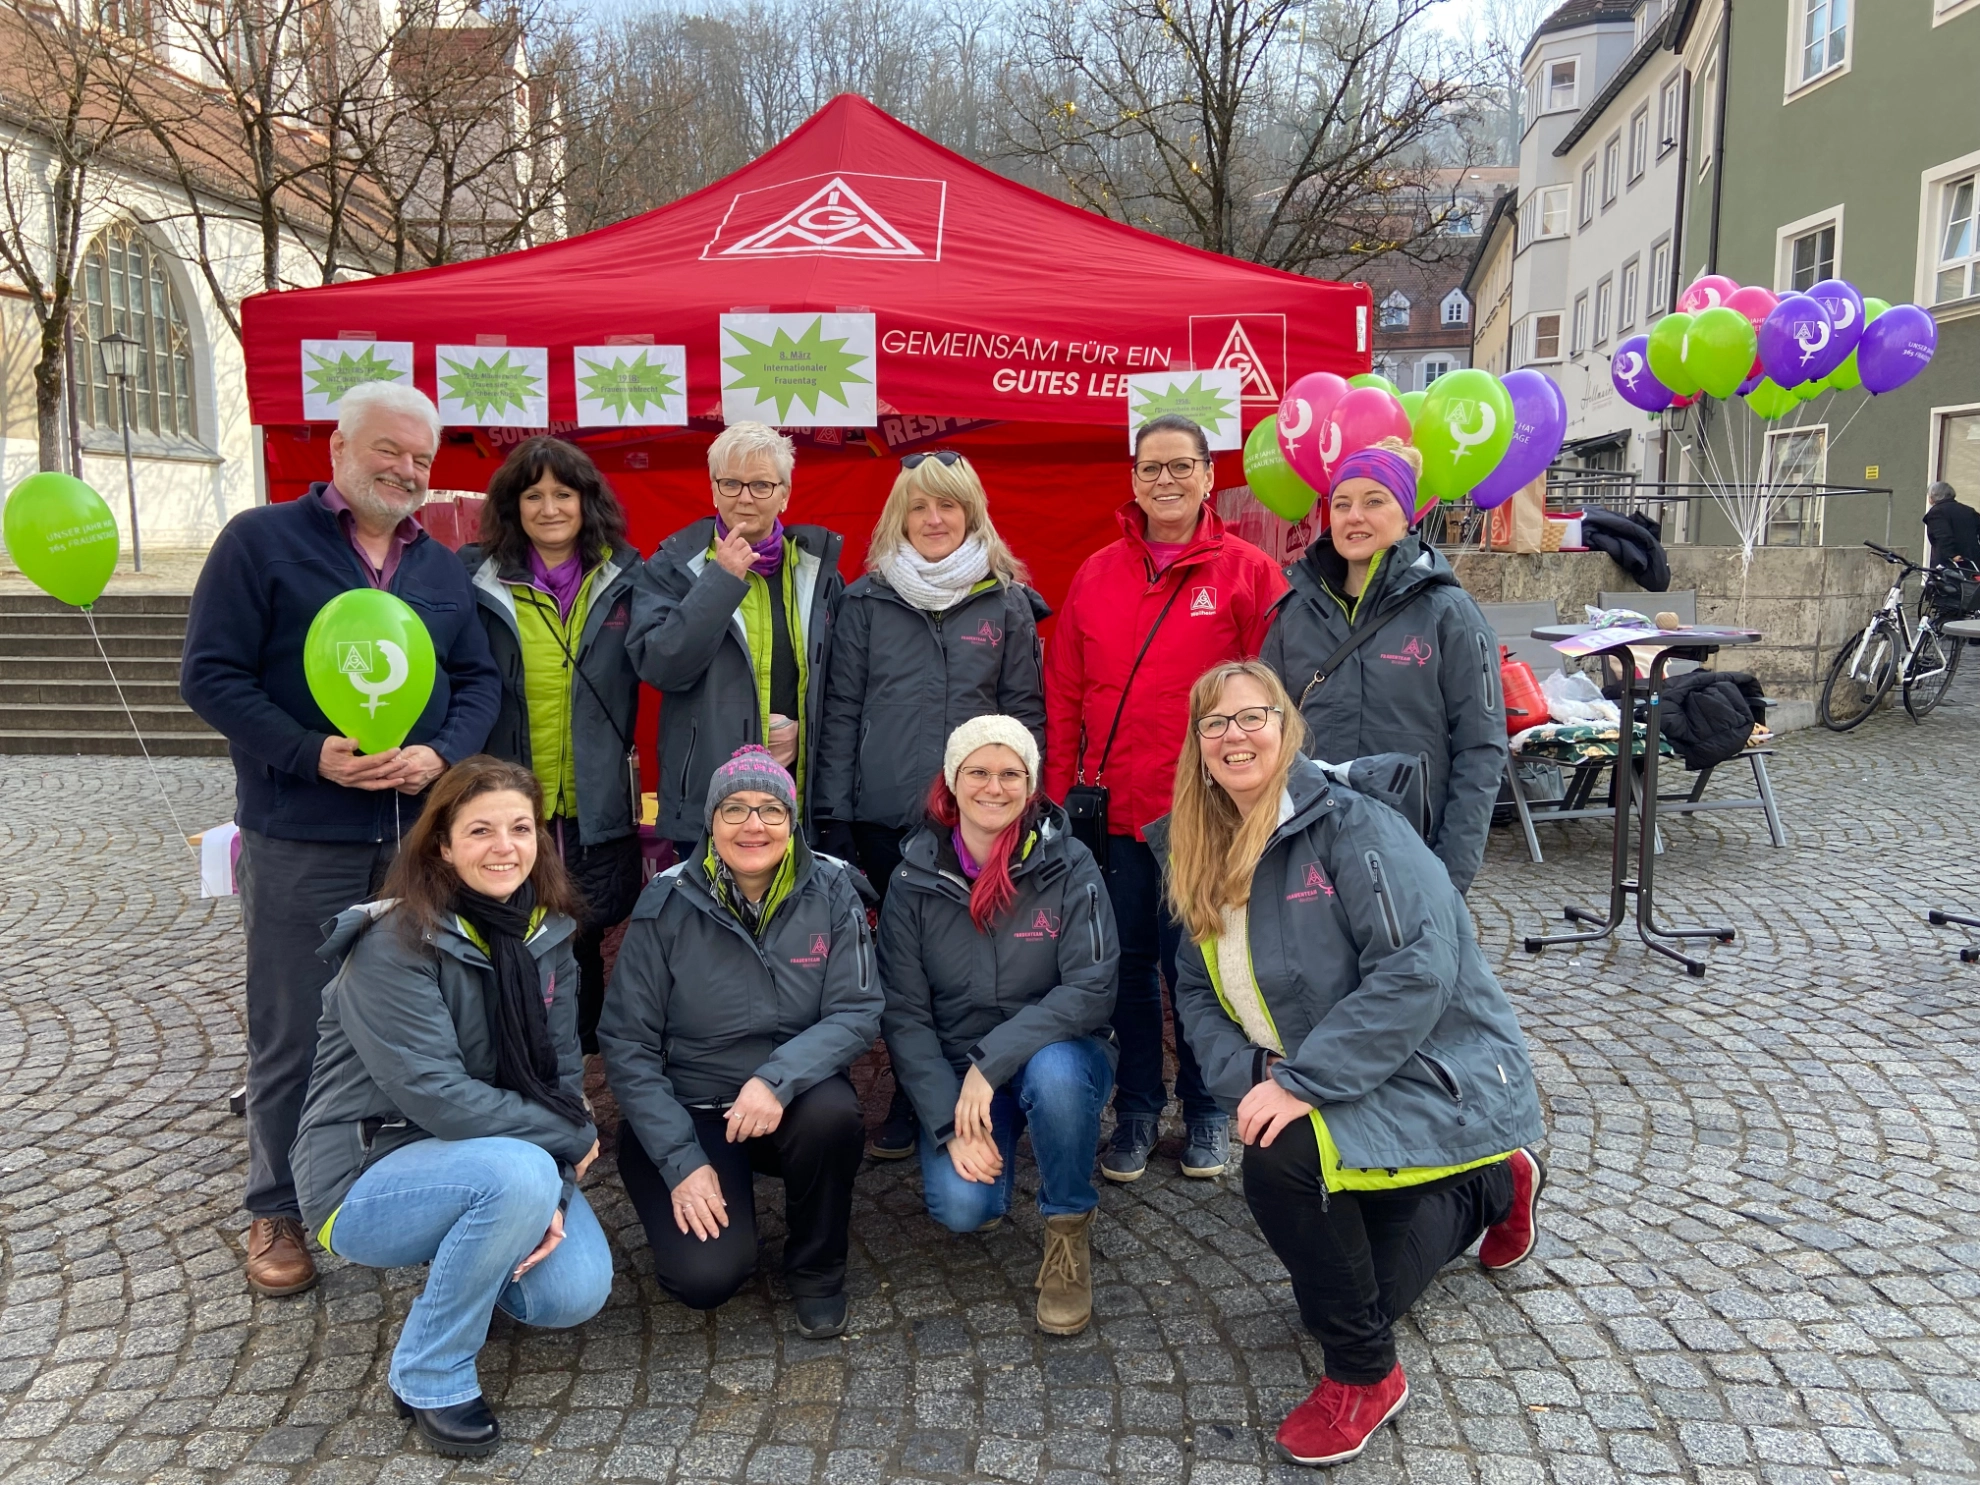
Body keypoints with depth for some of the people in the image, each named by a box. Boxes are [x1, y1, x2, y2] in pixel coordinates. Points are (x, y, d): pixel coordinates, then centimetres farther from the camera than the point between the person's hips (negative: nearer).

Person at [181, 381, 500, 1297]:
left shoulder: (441, 568, 14)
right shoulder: (261, 541, -2)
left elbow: (479, 680, 12)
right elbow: (211, 674, -7)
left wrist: (442, 753, -9)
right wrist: (312, 755, -18)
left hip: (418, 839, 4)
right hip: (299, 845, -4)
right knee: (291, 1036, 5)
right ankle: (276, 1210, 23)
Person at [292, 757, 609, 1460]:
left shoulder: (545, 933, -1)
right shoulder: (392, 946, -21)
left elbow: (561, 1073, -2)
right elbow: (435, 1094, -26)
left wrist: (555, 1188, -18)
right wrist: (571, 1140, -18)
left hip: (487, 1161, 6)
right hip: (366, 1176, -6)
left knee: (577, 1292, -16)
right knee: (519, 1175, -34)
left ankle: (456, 1277, 18)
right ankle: (429, 1376, -11)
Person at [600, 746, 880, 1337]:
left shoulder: (831, 890, -9)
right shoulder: (668, 903, -11)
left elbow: (858, 1012, -13)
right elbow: (627, 1044, -8)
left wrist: (779, 1077, -31)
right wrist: (680, 1161, -15)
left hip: (794, 1099, 1)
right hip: (687, 1108, -1)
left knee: (833, 1112, -33)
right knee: (706, 1276, -21)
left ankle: (816, 1270, -4)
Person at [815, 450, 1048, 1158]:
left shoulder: (1008, 603, 5)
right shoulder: (866, 601, 5)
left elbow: (1027, 711, 6)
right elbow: (841, 710, 5)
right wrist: (833, 814, 0)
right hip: (886, 817, 1)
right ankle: (909, 1103, 22)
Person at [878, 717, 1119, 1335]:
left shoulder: (1068, 866, -11)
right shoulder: (915, 879, -6)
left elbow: (1092, 989, -19)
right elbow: (903, 1014, -6)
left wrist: (992, 1061, -26)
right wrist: (951, 1125, -16)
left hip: (1058, 1055, -1)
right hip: (953, 1070, 1)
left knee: (1053, 1072, -36)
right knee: (961, 1206, -23)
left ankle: (1068, 1233, -10)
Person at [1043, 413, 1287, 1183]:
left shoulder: (1248, 572, -3)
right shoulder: (1096, 575, 7)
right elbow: (1064, 695, 8)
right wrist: (1059, 796, 4)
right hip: (1115, 811, 3)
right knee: (1129, 962, 13)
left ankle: (1206, 1109, 29)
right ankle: (1136, 1109, 29)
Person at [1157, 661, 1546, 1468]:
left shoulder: (1349, 824, -20)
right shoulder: (1204, 856, 3)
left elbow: (1417, 967, -29)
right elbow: (1199, 991, 3)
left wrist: (1305, 1082, -31)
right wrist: (1246, 1079, -16)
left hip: (1434, 1074, -8)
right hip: (1330, 1094, 8)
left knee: (1280, 1161, -33)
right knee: (1336, 1292, 15)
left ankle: (1363, 1374, -6)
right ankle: (1496, 1186, 38)